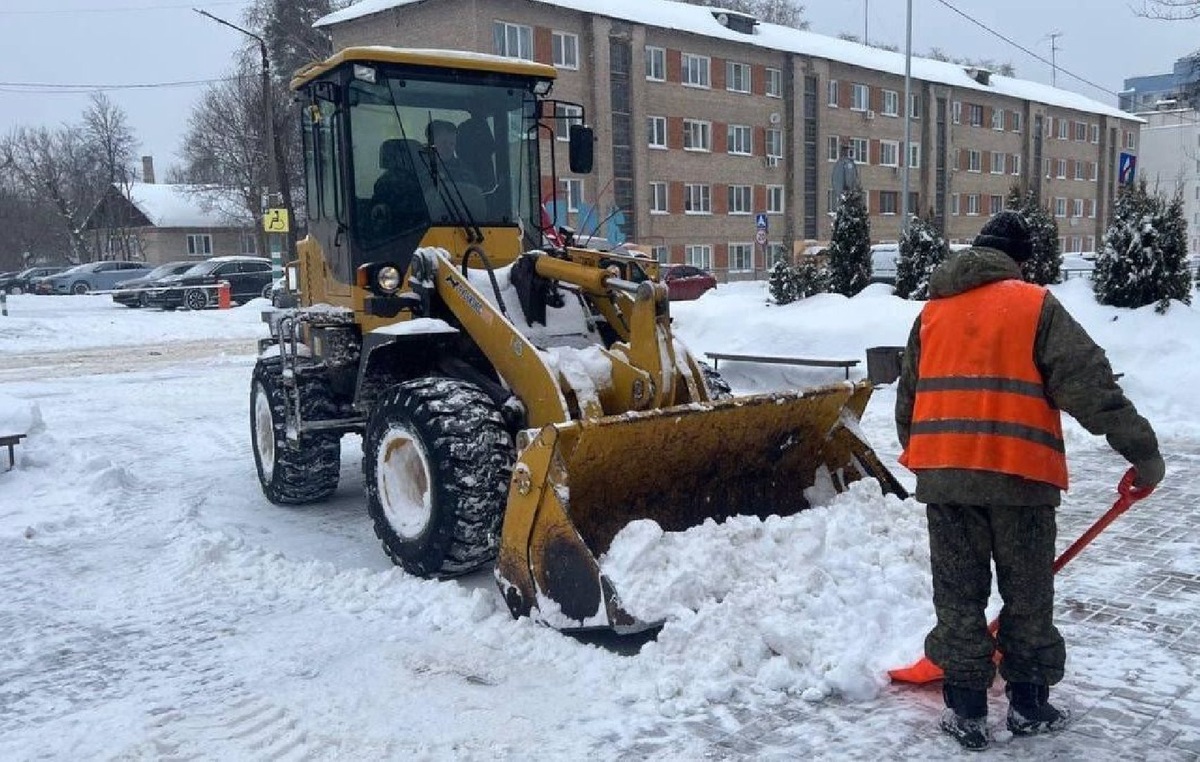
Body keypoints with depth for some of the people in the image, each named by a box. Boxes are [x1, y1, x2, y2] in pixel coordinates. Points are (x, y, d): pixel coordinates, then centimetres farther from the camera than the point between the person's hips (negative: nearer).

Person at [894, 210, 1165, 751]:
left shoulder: (932, 311, 14)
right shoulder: (1034, 305, -1)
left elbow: (907, 398, 18)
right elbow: (1089, 385, -9)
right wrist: (1143, 452, -6)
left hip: (942, 477, 3)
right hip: (1018, 476, -3)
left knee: (959, 596, 11)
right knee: (1027, 595, 13)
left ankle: (966, 712, 16)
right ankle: (1028, 706, 25)